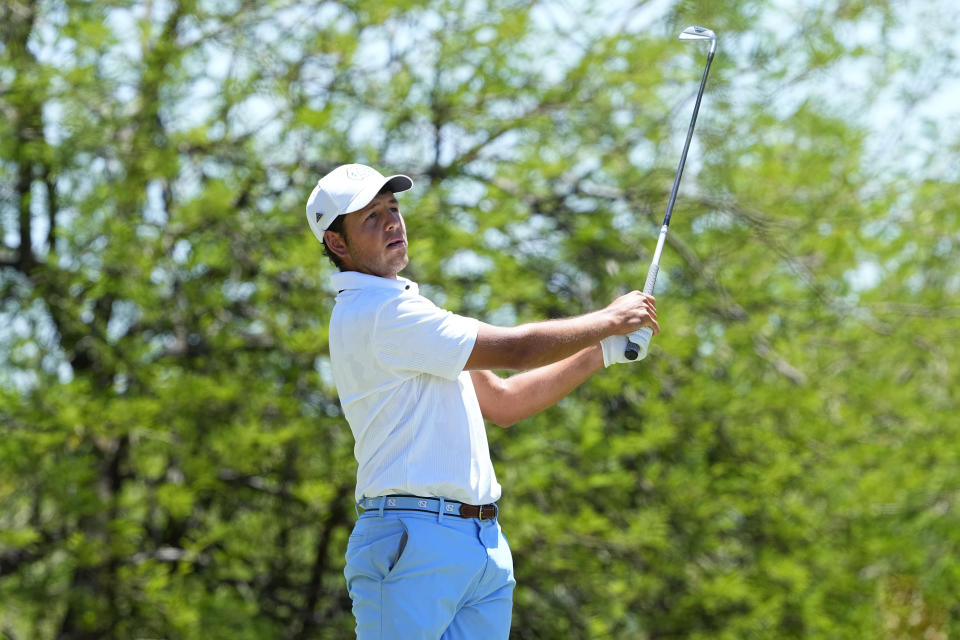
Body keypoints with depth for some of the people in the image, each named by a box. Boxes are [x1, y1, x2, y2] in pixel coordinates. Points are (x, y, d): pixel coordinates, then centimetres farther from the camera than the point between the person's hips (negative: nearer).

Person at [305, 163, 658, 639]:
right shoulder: (374, 312, -11)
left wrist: (603, 351, 17)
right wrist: (609, 320, 1)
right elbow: (514, 349, -12)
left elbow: (502, 402, 25)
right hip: (413, 542, -9)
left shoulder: (404, 309, 22)